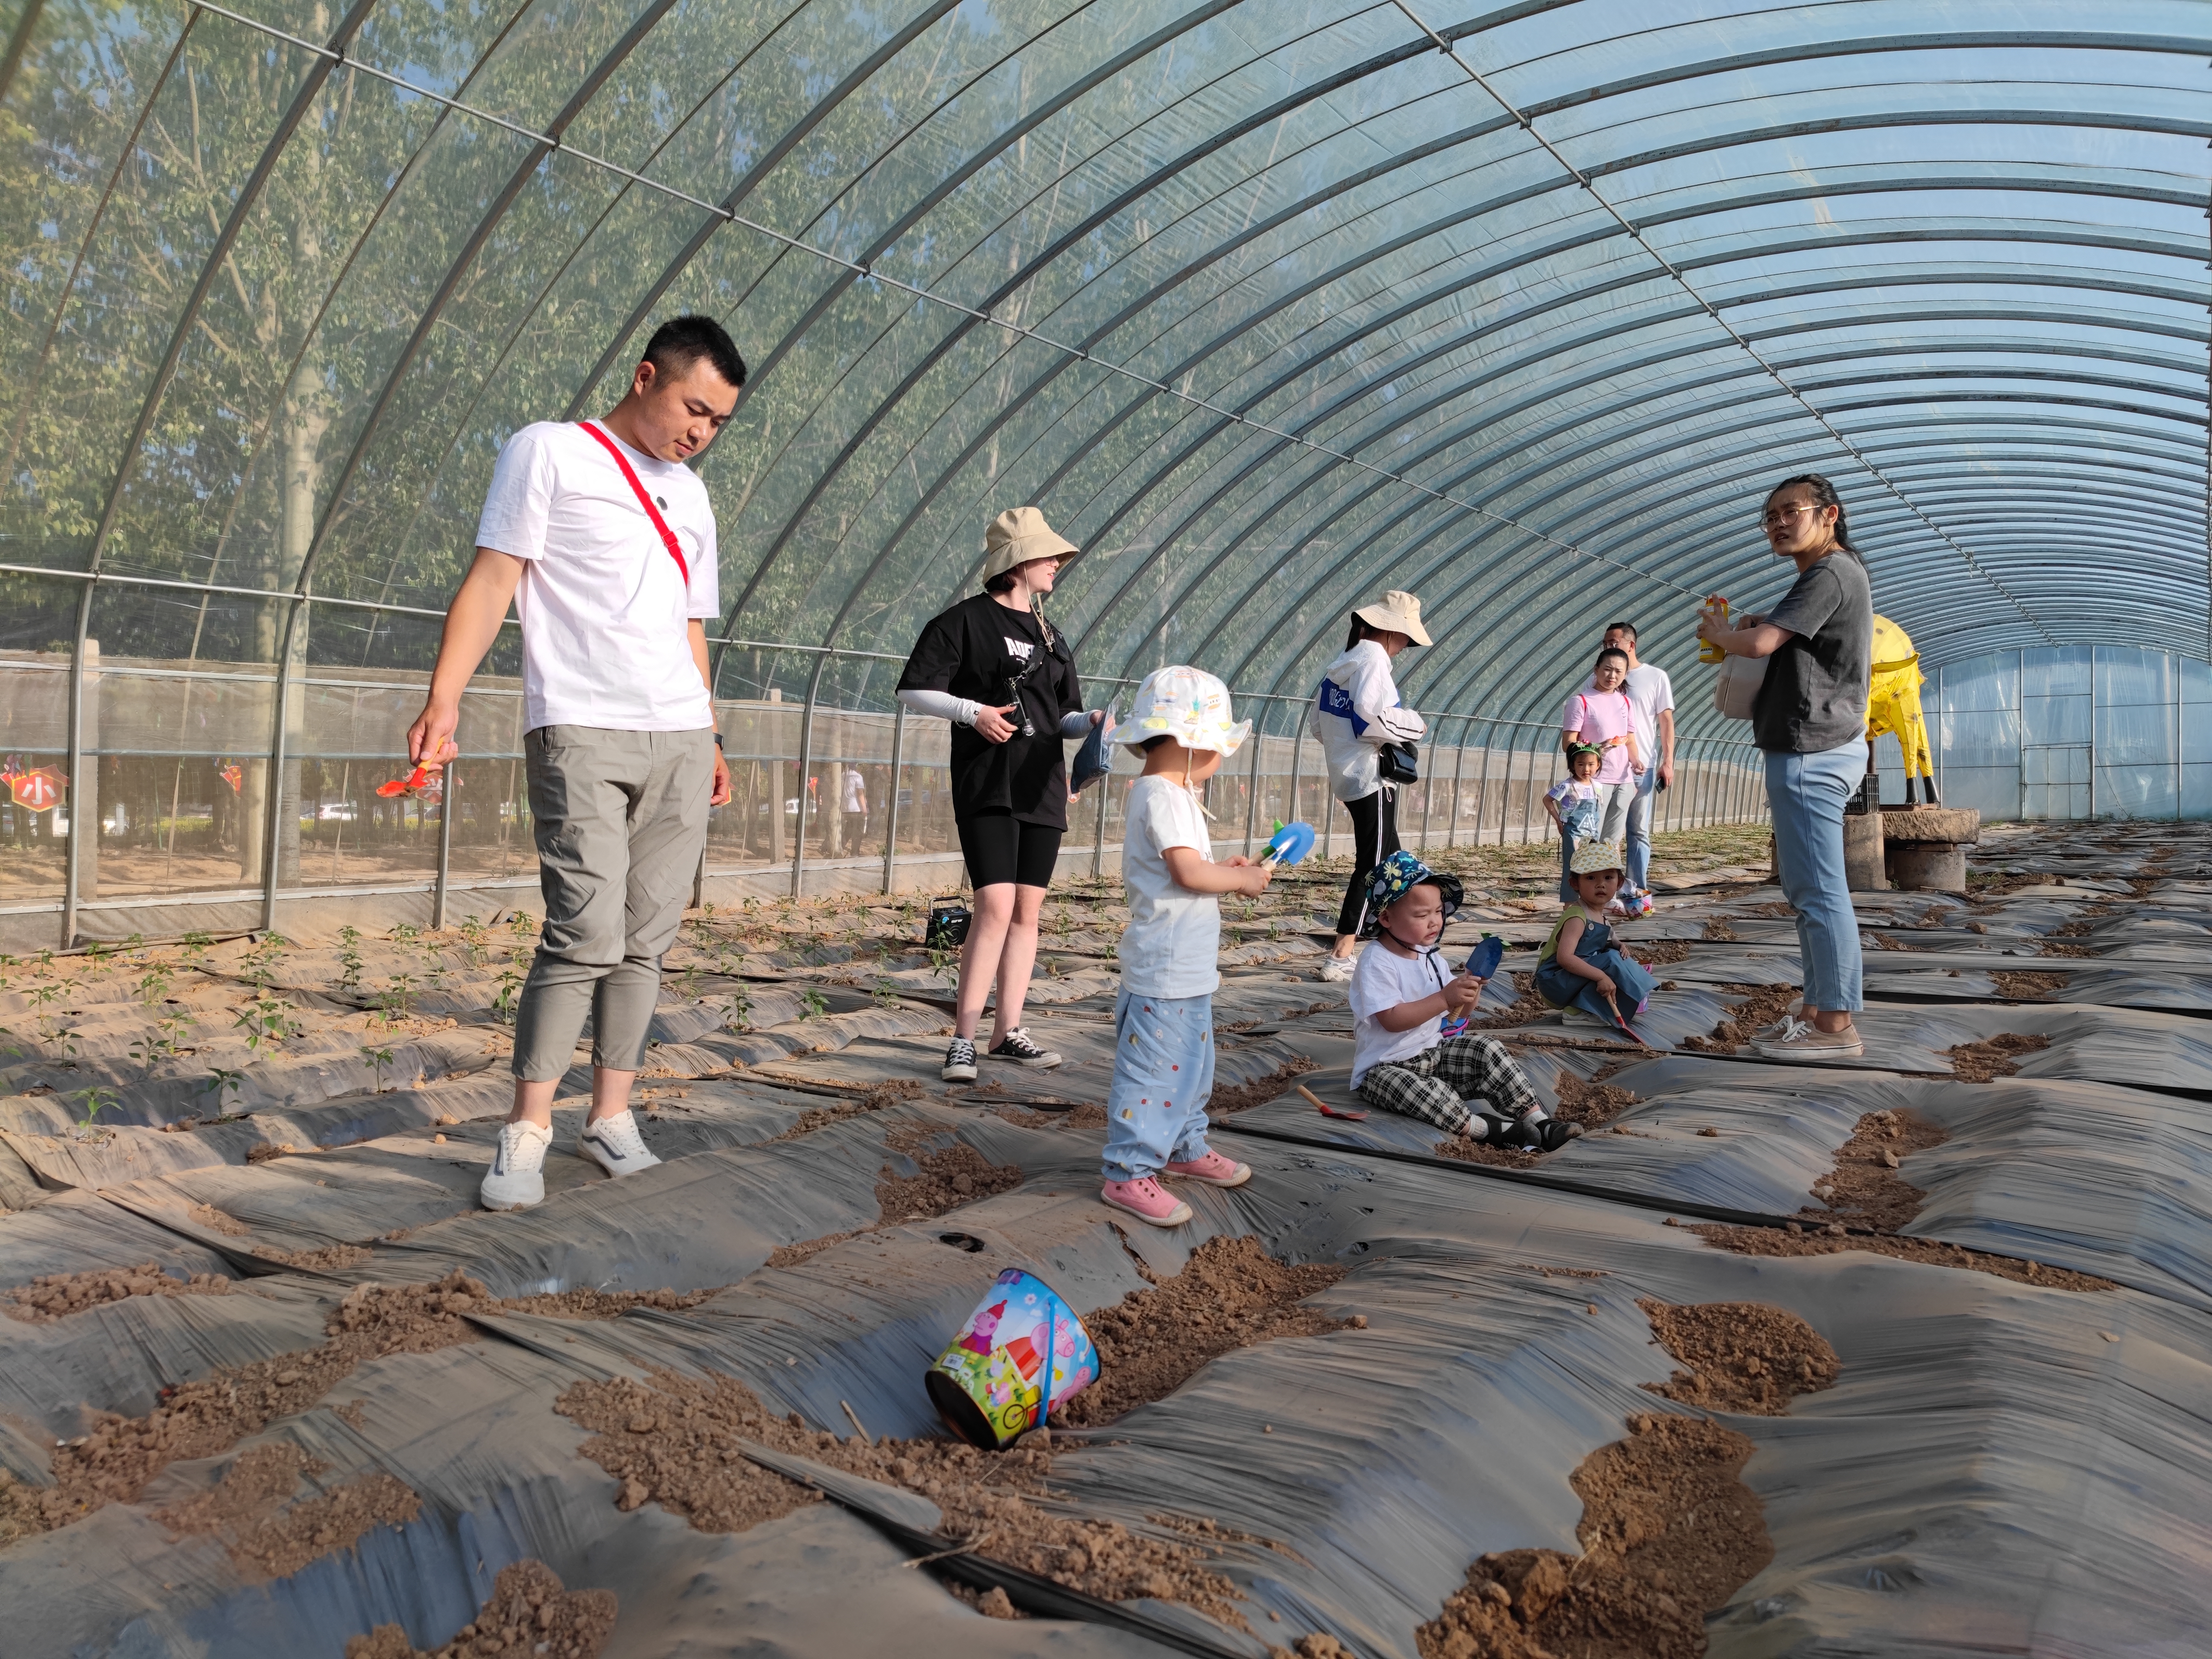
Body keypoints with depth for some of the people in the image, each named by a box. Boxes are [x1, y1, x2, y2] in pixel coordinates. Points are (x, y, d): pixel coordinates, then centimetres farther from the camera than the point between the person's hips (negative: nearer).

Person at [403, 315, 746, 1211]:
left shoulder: (692, 497, 23)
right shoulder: (549, 452, 5)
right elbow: (493, 579, -2)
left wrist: (713, 739, 18)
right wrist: (444, 697, -13)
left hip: (682, 739, 6)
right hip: (582, 733, -6)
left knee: (646, 941, 4)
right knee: (587, 934, -13)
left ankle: (611, 1116, 14)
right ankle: (526, 1132, -2)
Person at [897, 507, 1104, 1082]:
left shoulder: (1051, 637, 17)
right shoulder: (966, 620, -3)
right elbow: (914, 690, -5)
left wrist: (1088, 723, -1)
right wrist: (972, 712, -18)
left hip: (1042, 787, 7)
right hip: (987, 786, -7)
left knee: (1027, 912, 6)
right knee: (996, 906, -16)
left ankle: (1007, 1032, 14)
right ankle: (962, 1040, -9)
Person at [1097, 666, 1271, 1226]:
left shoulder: (1169, 794, 15)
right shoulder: (1162, 797, -19)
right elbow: (1190, 873, -27)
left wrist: (1227, 868, 8)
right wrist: (1243, 879, -12)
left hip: (1188, 969, 11)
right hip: (1164, 971, -11)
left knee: (1191, 1063, 22)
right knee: (1153, 1069, -4)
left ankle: (1185, 1148, 37)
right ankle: (1127, 1174, 4)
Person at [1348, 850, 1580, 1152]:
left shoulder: (1431, 957, 7)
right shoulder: (1376, 962, -18)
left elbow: (1455, 1015, 11)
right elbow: (1392, 1020, -29)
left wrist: (1470, 991, -12)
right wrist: (1445, 998, -33)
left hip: (1434, 1054, 8)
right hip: (1387, 1067, -8)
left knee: (1488, 1049, -7)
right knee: (1424, 1091, -37)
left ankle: (1537, 1120, -10)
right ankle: (1483, 1128, -34)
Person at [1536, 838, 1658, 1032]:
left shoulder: (1599, 915, 8)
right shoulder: (1577, 917, -20)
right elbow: (1564, 957, -31)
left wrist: (1617, 948, -2)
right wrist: (1601, 976, -34)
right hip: (1556, 982, -10)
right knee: (1612, 960, -20)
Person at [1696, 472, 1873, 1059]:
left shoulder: (1830, 575, -12)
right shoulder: (1840, 574, 22)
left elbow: (1759, 644, -21)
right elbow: (1778, 646, 29)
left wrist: (1720, 631, -1)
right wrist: (1746, 630, 10)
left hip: (1810, 751, -11)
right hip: (1819, 748, 11)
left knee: (1818, 889, -9)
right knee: (1806, 889, 14)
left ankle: (1836, 1023, -6)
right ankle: (1820, 1009, 19)